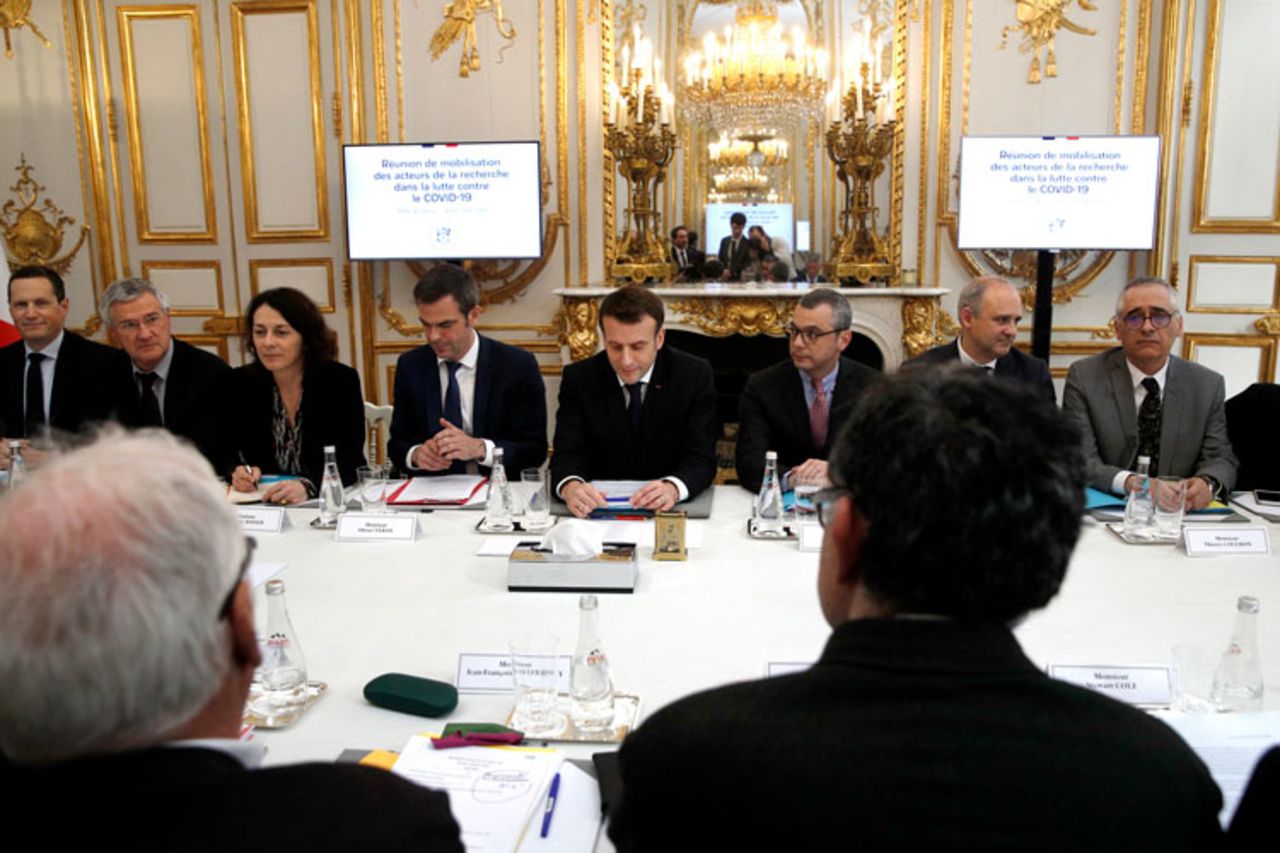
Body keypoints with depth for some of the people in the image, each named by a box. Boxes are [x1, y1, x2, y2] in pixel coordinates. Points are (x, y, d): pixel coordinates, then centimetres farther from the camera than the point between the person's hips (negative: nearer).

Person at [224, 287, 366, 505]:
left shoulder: (341, 381, -6)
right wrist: (238, 473, -15)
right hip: (263, 507, 4)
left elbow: (350, 461, -14)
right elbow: (226, 453, 8)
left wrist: (308, 487, -32)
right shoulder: (240, 383, 3)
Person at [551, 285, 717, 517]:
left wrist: (673, 488, -34)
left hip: (669, 512, 0)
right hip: (600, 510, 0)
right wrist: (570, 486, -33)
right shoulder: (579, 378, -3)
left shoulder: (695, 376, -6)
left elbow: (701, 458, -12)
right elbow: (568, 454, -9)